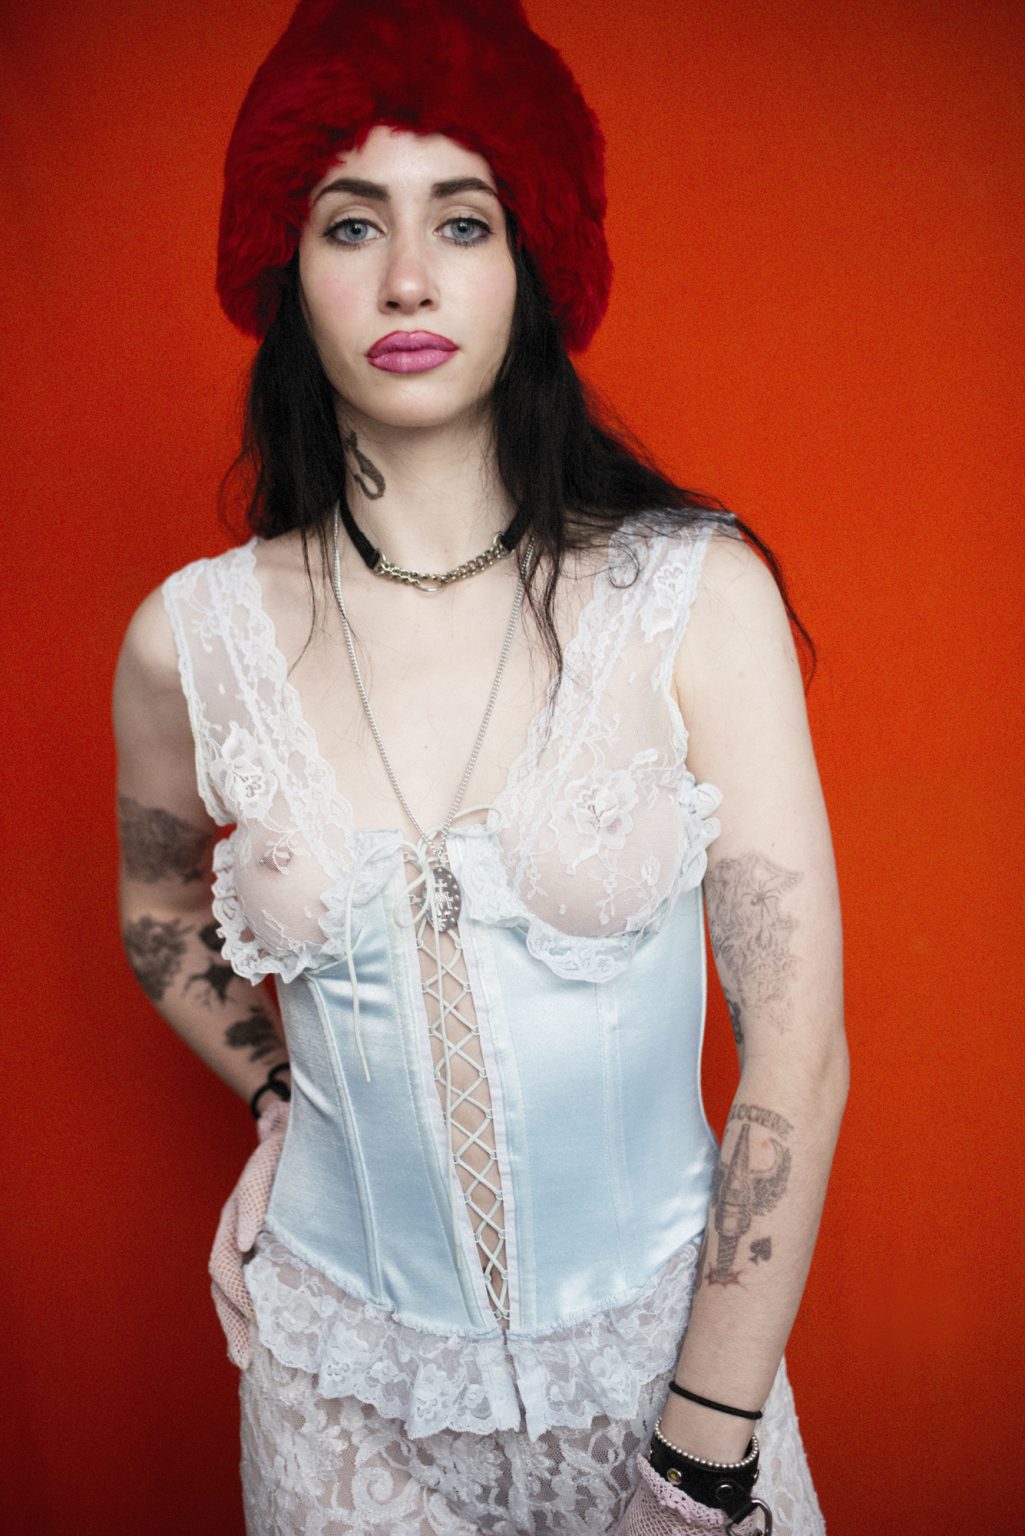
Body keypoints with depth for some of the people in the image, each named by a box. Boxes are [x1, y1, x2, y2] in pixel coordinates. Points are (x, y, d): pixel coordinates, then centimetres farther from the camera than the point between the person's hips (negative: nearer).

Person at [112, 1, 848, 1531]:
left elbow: (799, 1057, -15)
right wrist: (284, 1099, 3)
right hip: (346, 1364, 2)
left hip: (662, 1335, -1)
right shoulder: (195, 639, -9)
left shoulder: (697, 594, -15)